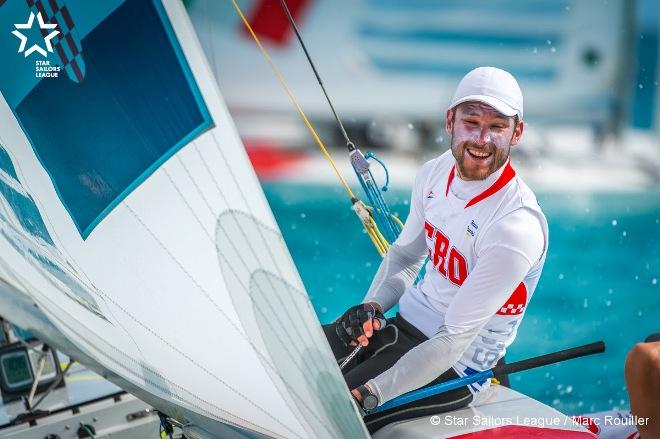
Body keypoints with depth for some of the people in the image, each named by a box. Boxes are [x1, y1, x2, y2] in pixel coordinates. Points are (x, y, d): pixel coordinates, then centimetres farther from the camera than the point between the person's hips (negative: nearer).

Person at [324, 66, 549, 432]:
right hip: (404, 320, 7)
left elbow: (454, 340, -26)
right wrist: (371, 307, -5)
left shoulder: (516, 226, -27)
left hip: (454, 367, -7)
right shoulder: (435, 173, -3)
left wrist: (368, 395, -29)